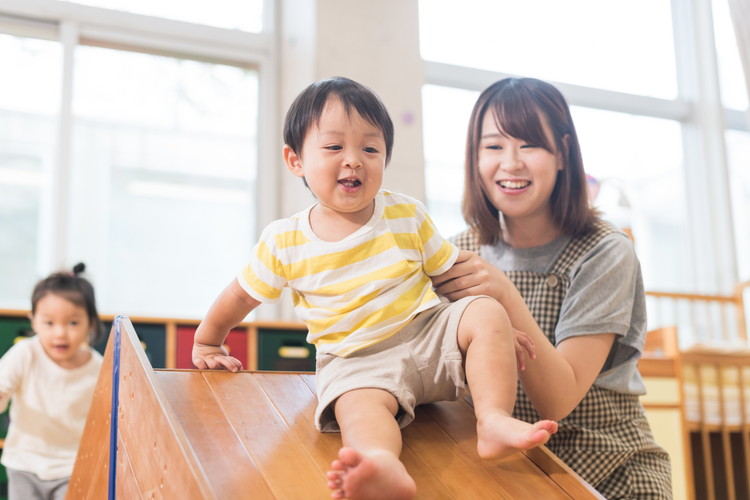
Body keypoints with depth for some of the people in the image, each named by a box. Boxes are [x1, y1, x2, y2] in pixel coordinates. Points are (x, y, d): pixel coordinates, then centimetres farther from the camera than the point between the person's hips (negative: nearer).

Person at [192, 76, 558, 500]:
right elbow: (242, 294, 11)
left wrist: (497, 326, 0)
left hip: (429, 332, 3)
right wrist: (206, 343, 20)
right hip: (356, 360, -2)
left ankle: (494, 421, -29)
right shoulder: (283, 243, -3)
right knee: (359, 404, -35)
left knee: (486, 311, -22)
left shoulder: (408, 216, 0)